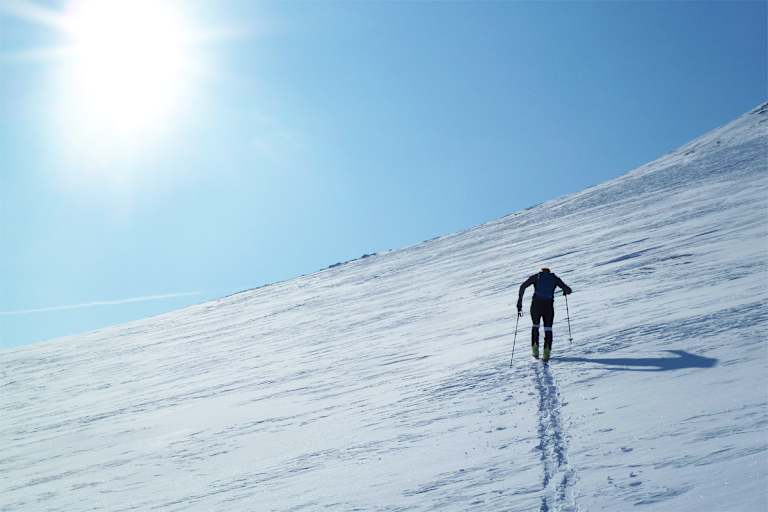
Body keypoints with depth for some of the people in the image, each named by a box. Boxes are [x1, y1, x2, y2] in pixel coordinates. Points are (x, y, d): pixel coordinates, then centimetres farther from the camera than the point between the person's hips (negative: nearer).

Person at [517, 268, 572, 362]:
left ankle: (535, 349, 11)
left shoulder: (536, 276, 15)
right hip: (549, 306, 0)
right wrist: (566, 291, 38)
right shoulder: (555, 278, 16)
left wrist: (519, 304, 1)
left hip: (536, 305, 0)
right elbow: (569, 290, 12)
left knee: (535, 326, 24)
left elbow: (523, 287, 1)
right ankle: (547, 351, -1)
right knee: (548, 329, 17)